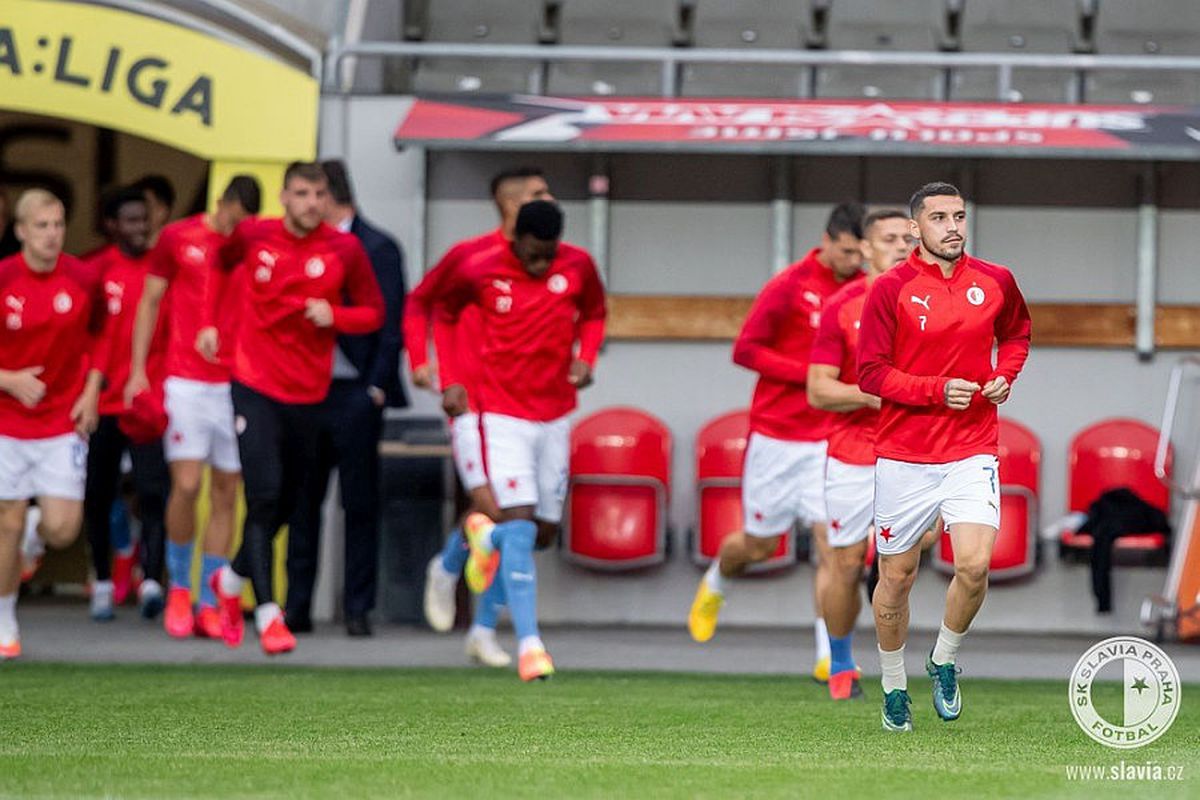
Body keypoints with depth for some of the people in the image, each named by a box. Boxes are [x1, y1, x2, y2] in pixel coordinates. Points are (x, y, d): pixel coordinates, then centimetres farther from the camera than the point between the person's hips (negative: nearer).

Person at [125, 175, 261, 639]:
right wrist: (138, 370, 3)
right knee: (186, 485, -11)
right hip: (186, 384, -2)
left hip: (238, 385, 2)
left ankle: (209, 604, 8)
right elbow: (150, 302, 8)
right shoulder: (177, 239, 2)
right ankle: (178, 587, 10)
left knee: (226, 494, 2)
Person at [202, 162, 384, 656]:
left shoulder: (345, 249, -3)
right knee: (264, 497, -14)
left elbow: (374, 313, 4)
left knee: (286, 504, 12)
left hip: (309, 393, 2)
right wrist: (209, 323, 12)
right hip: (255, 387, -2)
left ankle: (233, 579, 38)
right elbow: (218, 266, 20)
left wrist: (333, 315, -15)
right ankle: (268, 615, -14)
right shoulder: (253, 236, -2)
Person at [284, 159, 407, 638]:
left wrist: (377, 387, -13)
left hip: (354, 395, -5)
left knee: (360, 505, 1)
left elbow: (390, 324, -6)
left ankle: (358, 609, 5)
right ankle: (297, 607, 9)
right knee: (302, 503, 5)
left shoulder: (377, 249, -2)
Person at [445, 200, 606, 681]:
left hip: (556, 413, 4)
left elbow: (593, 314, 15)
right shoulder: (479, 272, -11)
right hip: (503, 413, -4)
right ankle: (529, 644, -16)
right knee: (520, 526, -15)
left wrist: (586, 357, -5)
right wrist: (450, 381, 0)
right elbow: (444, 315, 8)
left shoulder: (578, 266, -4)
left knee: (546, 526, 10)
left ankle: (485, 535, 45)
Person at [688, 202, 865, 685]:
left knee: (831, 541, -11)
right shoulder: (788, 287, -11)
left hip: (832, 440, 3)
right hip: (778, 436, -3)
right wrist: (811, 373, -19)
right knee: (759, 545, 9)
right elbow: (745, 350, -11)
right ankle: (715, 585, 43)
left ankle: (828, 656, -9)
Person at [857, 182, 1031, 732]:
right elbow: (871, 374, -8)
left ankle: (945, 661, 9)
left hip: (972, 450, 1)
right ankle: (894, 686, 27)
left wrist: (1004, 376, 3)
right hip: (903, 456, -1)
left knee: (974, 565, -17)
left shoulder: (996, 283, 3)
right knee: (896, 578, 6)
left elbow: (1016, 334, 24)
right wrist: (938, 390, -20)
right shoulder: (891, 289, -6)